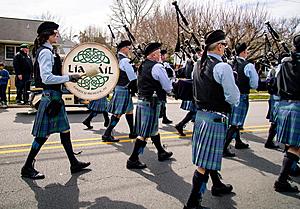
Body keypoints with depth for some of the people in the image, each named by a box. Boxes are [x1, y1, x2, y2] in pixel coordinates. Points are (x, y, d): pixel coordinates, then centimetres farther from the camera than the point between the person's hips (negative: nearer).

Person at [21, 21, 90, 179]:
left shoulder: (47, 51, 15)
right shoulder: (45, 52, -15)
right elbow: (46, 78, -25)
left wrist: (68, 77, 15)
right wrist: (69, 78, -22)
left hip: (54, 96, 10)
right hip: (50, 96, -10)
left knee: (64, 130, 13)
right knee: (43, 134, -1)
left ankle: (74, 163, 22)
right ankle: (27, 168, 13)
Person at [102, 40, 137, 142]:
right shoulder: (125, 60, -17)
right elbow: (132, 77, -19)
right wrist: (134, 88, -4)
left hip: (117, 87, 10)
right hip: (123, 89, -10)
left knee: (129, 110, 18)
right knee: (118, 113, -4)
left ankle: (132, 132, 28)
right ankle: (107, 135, -2)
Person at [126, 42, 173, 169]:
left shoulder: (142, 66, 11)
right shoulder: (157, 67, -14)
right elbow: (168, 87, -11)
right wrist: (169, 90, 10)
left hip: (141, 100, 9)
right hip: (152, 102, -9)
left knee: (153, 128, 20)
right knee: (145, 133, -3)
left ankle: (161, 152, 35)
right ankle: (133, 160, 2)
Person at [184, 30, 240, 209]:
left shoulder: (198, 65, 7)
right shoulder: (223, 67, -17)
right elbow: (234, 98, -16)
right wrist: (234, 100, 4)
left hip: (200, 114, 9)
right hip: (216, 117, -9)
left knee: (209, 156, 23)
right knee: (205, 163, -2)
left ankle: (217, 185, 45)